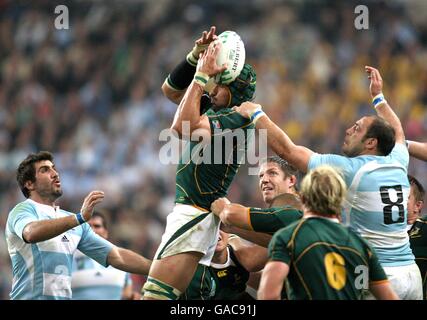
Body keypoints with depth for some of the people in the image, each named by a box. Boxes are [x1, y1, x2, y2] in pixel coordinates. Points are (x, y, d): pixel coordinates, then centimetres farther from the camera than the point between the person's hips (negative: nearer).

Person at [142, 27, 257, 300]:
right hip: (187, 211, 10)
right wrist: (197, 55, 6)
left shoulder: (238, 118, -14)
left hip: (197, 213, -10)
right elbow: (170, 90, 21)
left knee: (155, 294, -17)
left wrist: (201, 75, -17)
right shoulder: (212, 107, 13)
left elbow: (183, 126, -24)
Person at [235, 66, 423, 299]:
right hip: (410, 272, 7)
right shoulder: (398, 165, 9)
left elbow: (286, 149, -4)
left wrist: (255, 113, 6)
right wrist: (378, 96, 45)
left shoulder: (348, 169, -9)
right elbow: (398, 133, 35)